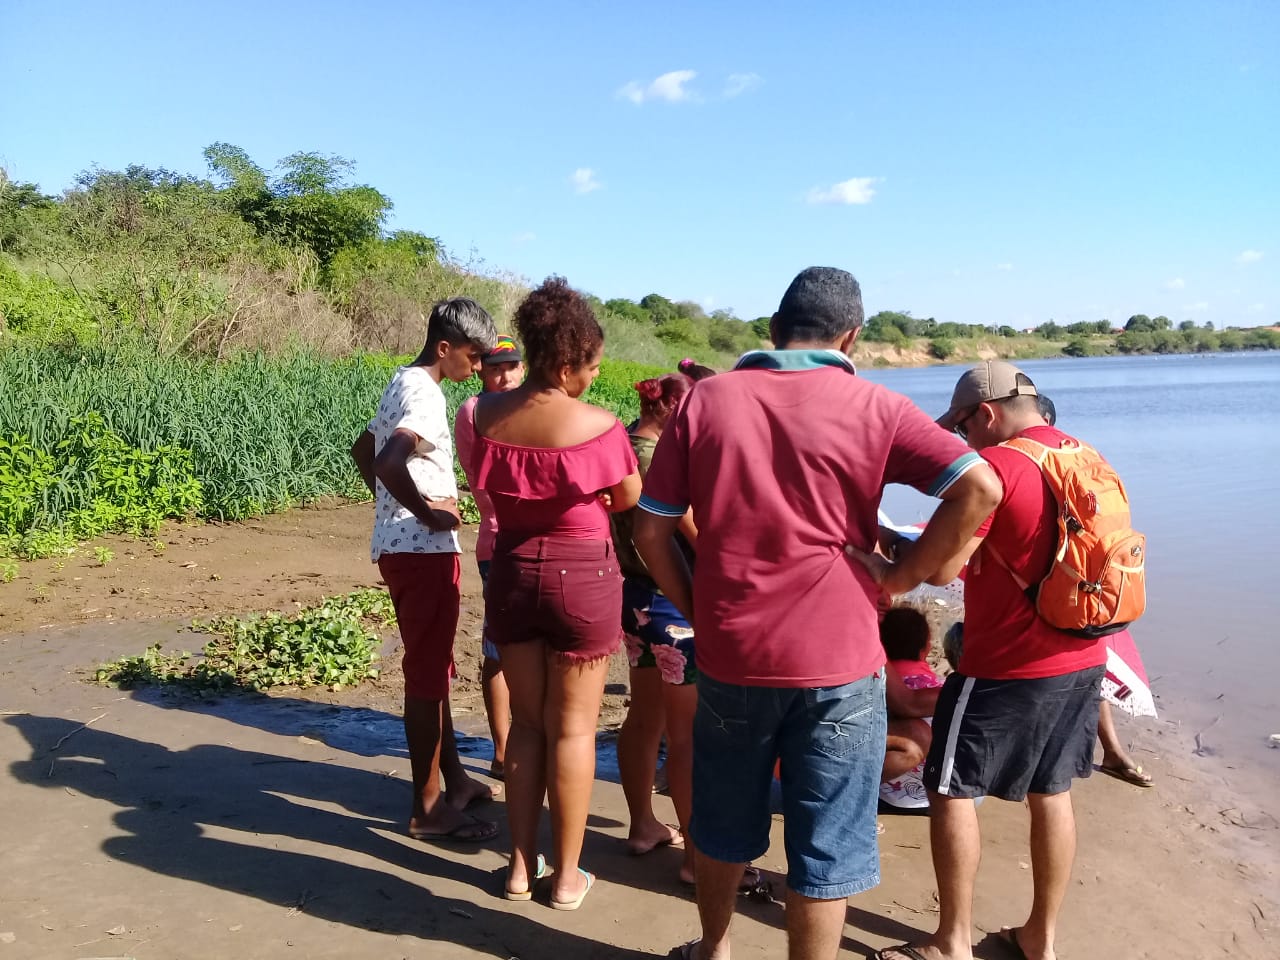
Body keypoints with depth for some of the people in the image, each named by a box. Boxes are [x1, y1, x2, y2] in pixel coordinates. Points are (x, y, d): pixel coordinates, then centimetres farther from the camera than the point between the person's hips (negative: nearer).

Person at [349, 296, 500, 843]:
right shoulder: (425, 395, -18)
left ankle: (453, 780, 32)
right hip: (422, 550, -10)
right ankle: (428, 809, 12)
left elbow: (363, 450, 24)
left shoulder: (403, 383, 13)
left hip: (400, 544, 10)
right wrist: (427, 511, -19)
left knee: (433, 669, 18)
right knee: (427, 676, 0)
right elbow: (389, 463, -33)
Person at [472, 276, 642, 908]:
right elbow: (630, 498, -2)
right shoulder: (598, 426, -17)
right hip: (582, 576, -4)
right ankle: (566, 875, 22)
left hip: (512, 572, 4)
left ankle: (521, 866, 27)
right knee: (572, 727, 9)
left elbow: (488, 491, 7)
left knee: (526, 721, 18)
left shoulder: (485, 416, -4)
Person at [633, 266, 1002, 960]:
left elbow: (650, 529, -1)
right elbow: (980, 488, -13)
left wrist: (696, 610, 8)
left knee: (723, 826, 23)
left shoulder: (705, 400, 0)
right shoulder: (872, 408, -5)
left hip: (729, 655, 3)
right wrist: (903, 578, -5)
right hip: (837, 664, -2)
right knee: (824, 850, 11)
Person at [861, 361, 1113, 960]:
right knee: (1051, 792, 17)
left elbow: (941, 567, -20)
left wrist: (888, 566, -2)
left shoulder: (993, 465, -17)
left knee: (951, 791, 6)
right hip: (1082, 659, 8)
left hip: (1008, 668, -8)